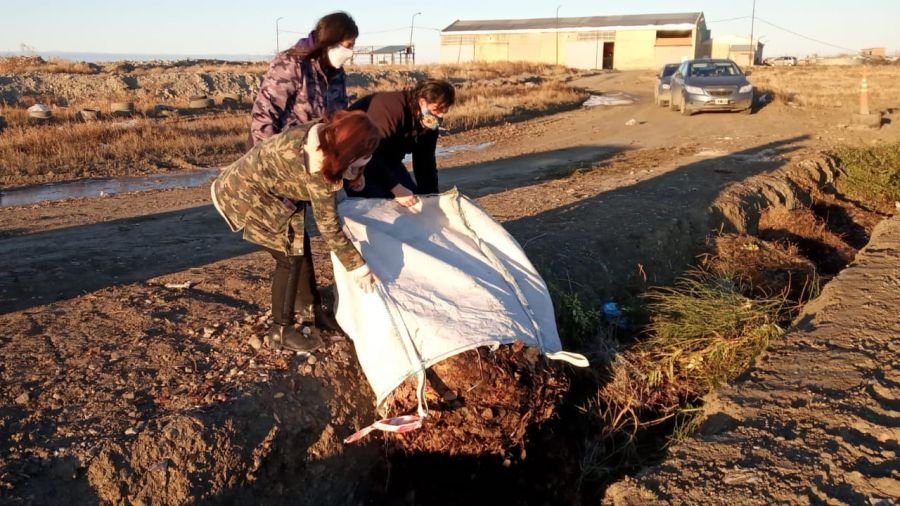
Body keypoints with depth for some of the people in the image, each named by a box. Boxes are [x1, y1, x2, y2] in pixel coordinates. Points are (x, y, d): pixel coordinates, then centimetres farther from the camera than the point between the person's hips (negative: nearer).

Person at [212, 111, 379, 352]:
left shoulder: (322, 133, -10)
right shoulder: (318, 170, -31)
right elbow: (329, 228, -24)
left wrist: (353, 173, -2)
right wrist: (359, 268, -18)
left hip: (249, 182, 9)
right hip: (246, 194, -9)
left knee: (296, 248, 12)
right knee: (290, 257, -3)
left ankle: (283, 312, 26)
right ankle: (281, 332, 8)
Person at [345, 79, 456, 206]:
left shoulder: (430, 122, -8)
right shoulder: (391, 108, -35)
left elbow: (426, 162, -1)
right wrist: (396, 189, -44)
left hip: (387, 159, 8)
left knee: (413, 198, 1)